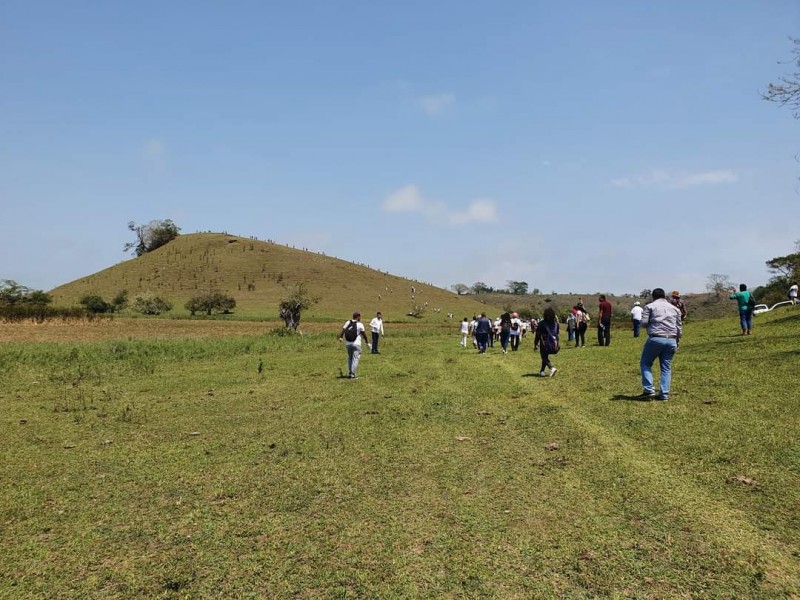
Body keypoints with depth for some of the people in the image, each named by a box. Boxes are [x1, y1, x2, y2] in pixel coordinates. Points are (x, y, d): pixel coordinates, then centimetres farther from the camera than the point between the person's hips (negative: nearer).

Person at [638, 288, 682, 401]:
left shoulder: (650, 306, 4)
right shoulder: (675, 308, 17)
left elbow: (644, 322, -5)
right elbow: (679, 328, 15)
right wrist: (677, 343, 20)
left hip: (655, 339, -4)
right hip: (671, 340, 4)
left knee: (645, 363, 8)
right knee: (666, 368, 10)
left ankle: (649, 389, -2)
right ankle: (664, 394, 6)